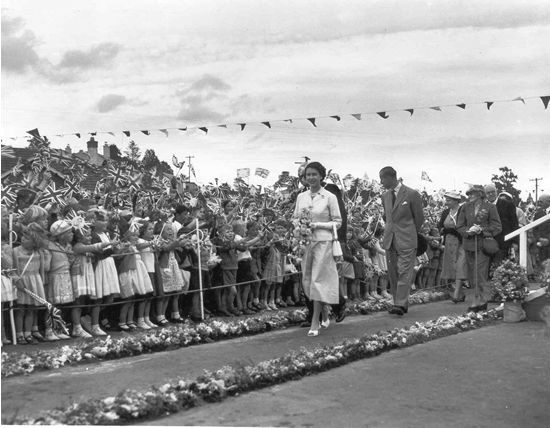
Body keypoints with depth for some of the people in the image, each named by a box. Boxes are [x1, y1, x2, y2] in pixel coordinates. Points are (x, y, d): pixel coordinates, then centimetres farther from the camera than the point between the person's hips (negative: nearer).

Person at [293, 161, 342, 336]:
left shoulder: (330, 197, -5)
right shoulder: (301, 197, 9)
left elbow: (337, 222, -3)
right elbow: (295, 218, 15)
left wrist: (317, 225, -15)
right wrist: (298, 225, -7)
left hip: (323, 242, -5)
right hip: (304, 242, 5)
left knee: (318, 279, -7)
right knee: (307, 280, 9)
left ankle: (315, 322, -2)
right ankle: (323, 313, 29)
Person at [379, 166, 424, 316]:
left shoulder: (412, 194, -7)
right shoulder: (385, 196, 11)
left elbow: (419, 218, 1)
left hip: (406, 241, -6)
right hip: (389, 241, 6)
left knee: (404, 273, -9)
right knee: (393, 274, 7)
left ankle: (400, 305, -13)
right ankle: (400, 303, 14)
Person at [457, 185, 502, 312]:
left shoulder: (489, 207, 0)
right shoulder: (465, 207, 10)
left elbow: (496, 227, 0)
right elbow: (459, 226, 9)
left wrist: (482, 230, -14)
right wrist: (468, 231, -11)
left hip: (483, 245, -5)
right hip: (469, 244, 5)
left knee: (480, 274, -11)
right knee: (472, 275, 7)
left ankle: (478, 302, -5)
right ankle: (482, 300, 19)